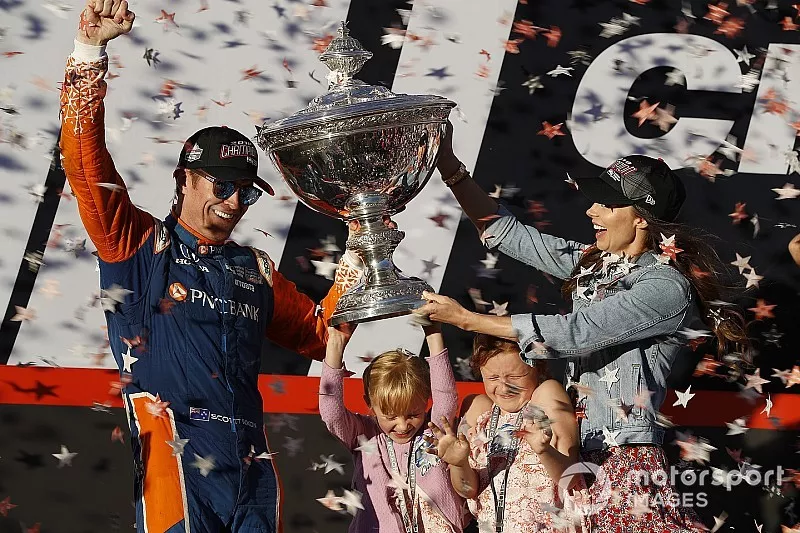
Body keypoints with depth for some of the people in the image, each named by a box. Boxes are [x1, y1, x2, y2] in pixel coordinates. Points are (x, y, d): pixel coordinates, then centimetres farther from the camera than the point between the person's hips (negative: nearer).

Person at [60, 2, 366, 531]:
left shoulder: (256, 270, 23)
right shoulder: (139, 244, 10)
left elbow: (318, 334, 27)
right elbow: (87, 165, -1)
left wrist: (357, 259, 17)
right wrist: (90, 49, -7)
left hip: (251, 465, 5)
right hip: (175, 460, -5)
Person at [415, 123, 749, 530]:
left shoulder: (667, 286, -13)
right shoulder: (593, 263, 11)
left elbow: (573, 333, -18)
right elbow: (508, 233, 14)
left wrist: (465, 319, -15)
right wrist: (449, 167, 4)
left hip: (623, 463, -7)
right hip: (577, 452, 7)